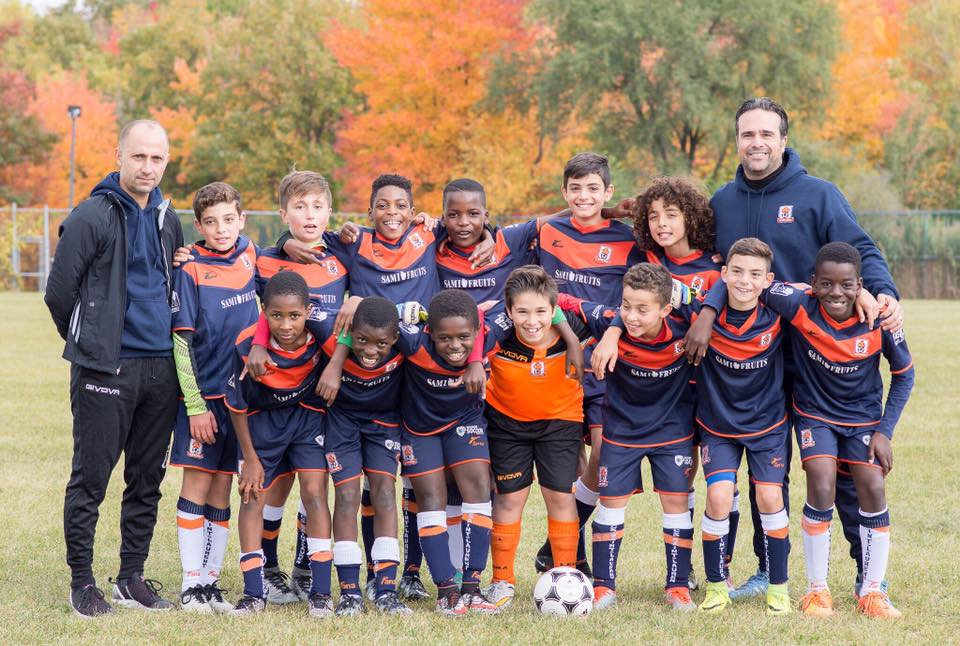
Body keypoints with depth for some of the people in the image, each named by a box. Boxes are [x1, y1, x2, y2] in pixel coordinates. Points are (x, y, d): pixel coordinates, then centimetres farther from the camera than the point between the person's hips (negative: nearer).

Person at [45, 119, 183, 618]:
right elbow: (59, 290, -6)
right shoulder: (92, 216, -8)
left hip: (160, 368, 6)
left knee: (147, 479, 10)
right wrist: (89, 342, 6)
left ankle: (132, 578, 19)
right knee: (91, 478, -1)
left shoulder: (167, 219, 12)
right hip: (106, 369, -6)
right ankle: (82, 581, 7)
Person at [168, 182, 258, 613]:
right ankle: (191, 587, -1)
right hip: (204, 396, -5)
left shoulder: (248, 254, 4)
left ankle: (210, 581, 12)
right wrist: (195, 406, -13)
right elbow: (182, 342, -10)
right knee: (197, 484, -5)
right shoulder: (191, 271, -9)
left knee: (222, 492, 8)